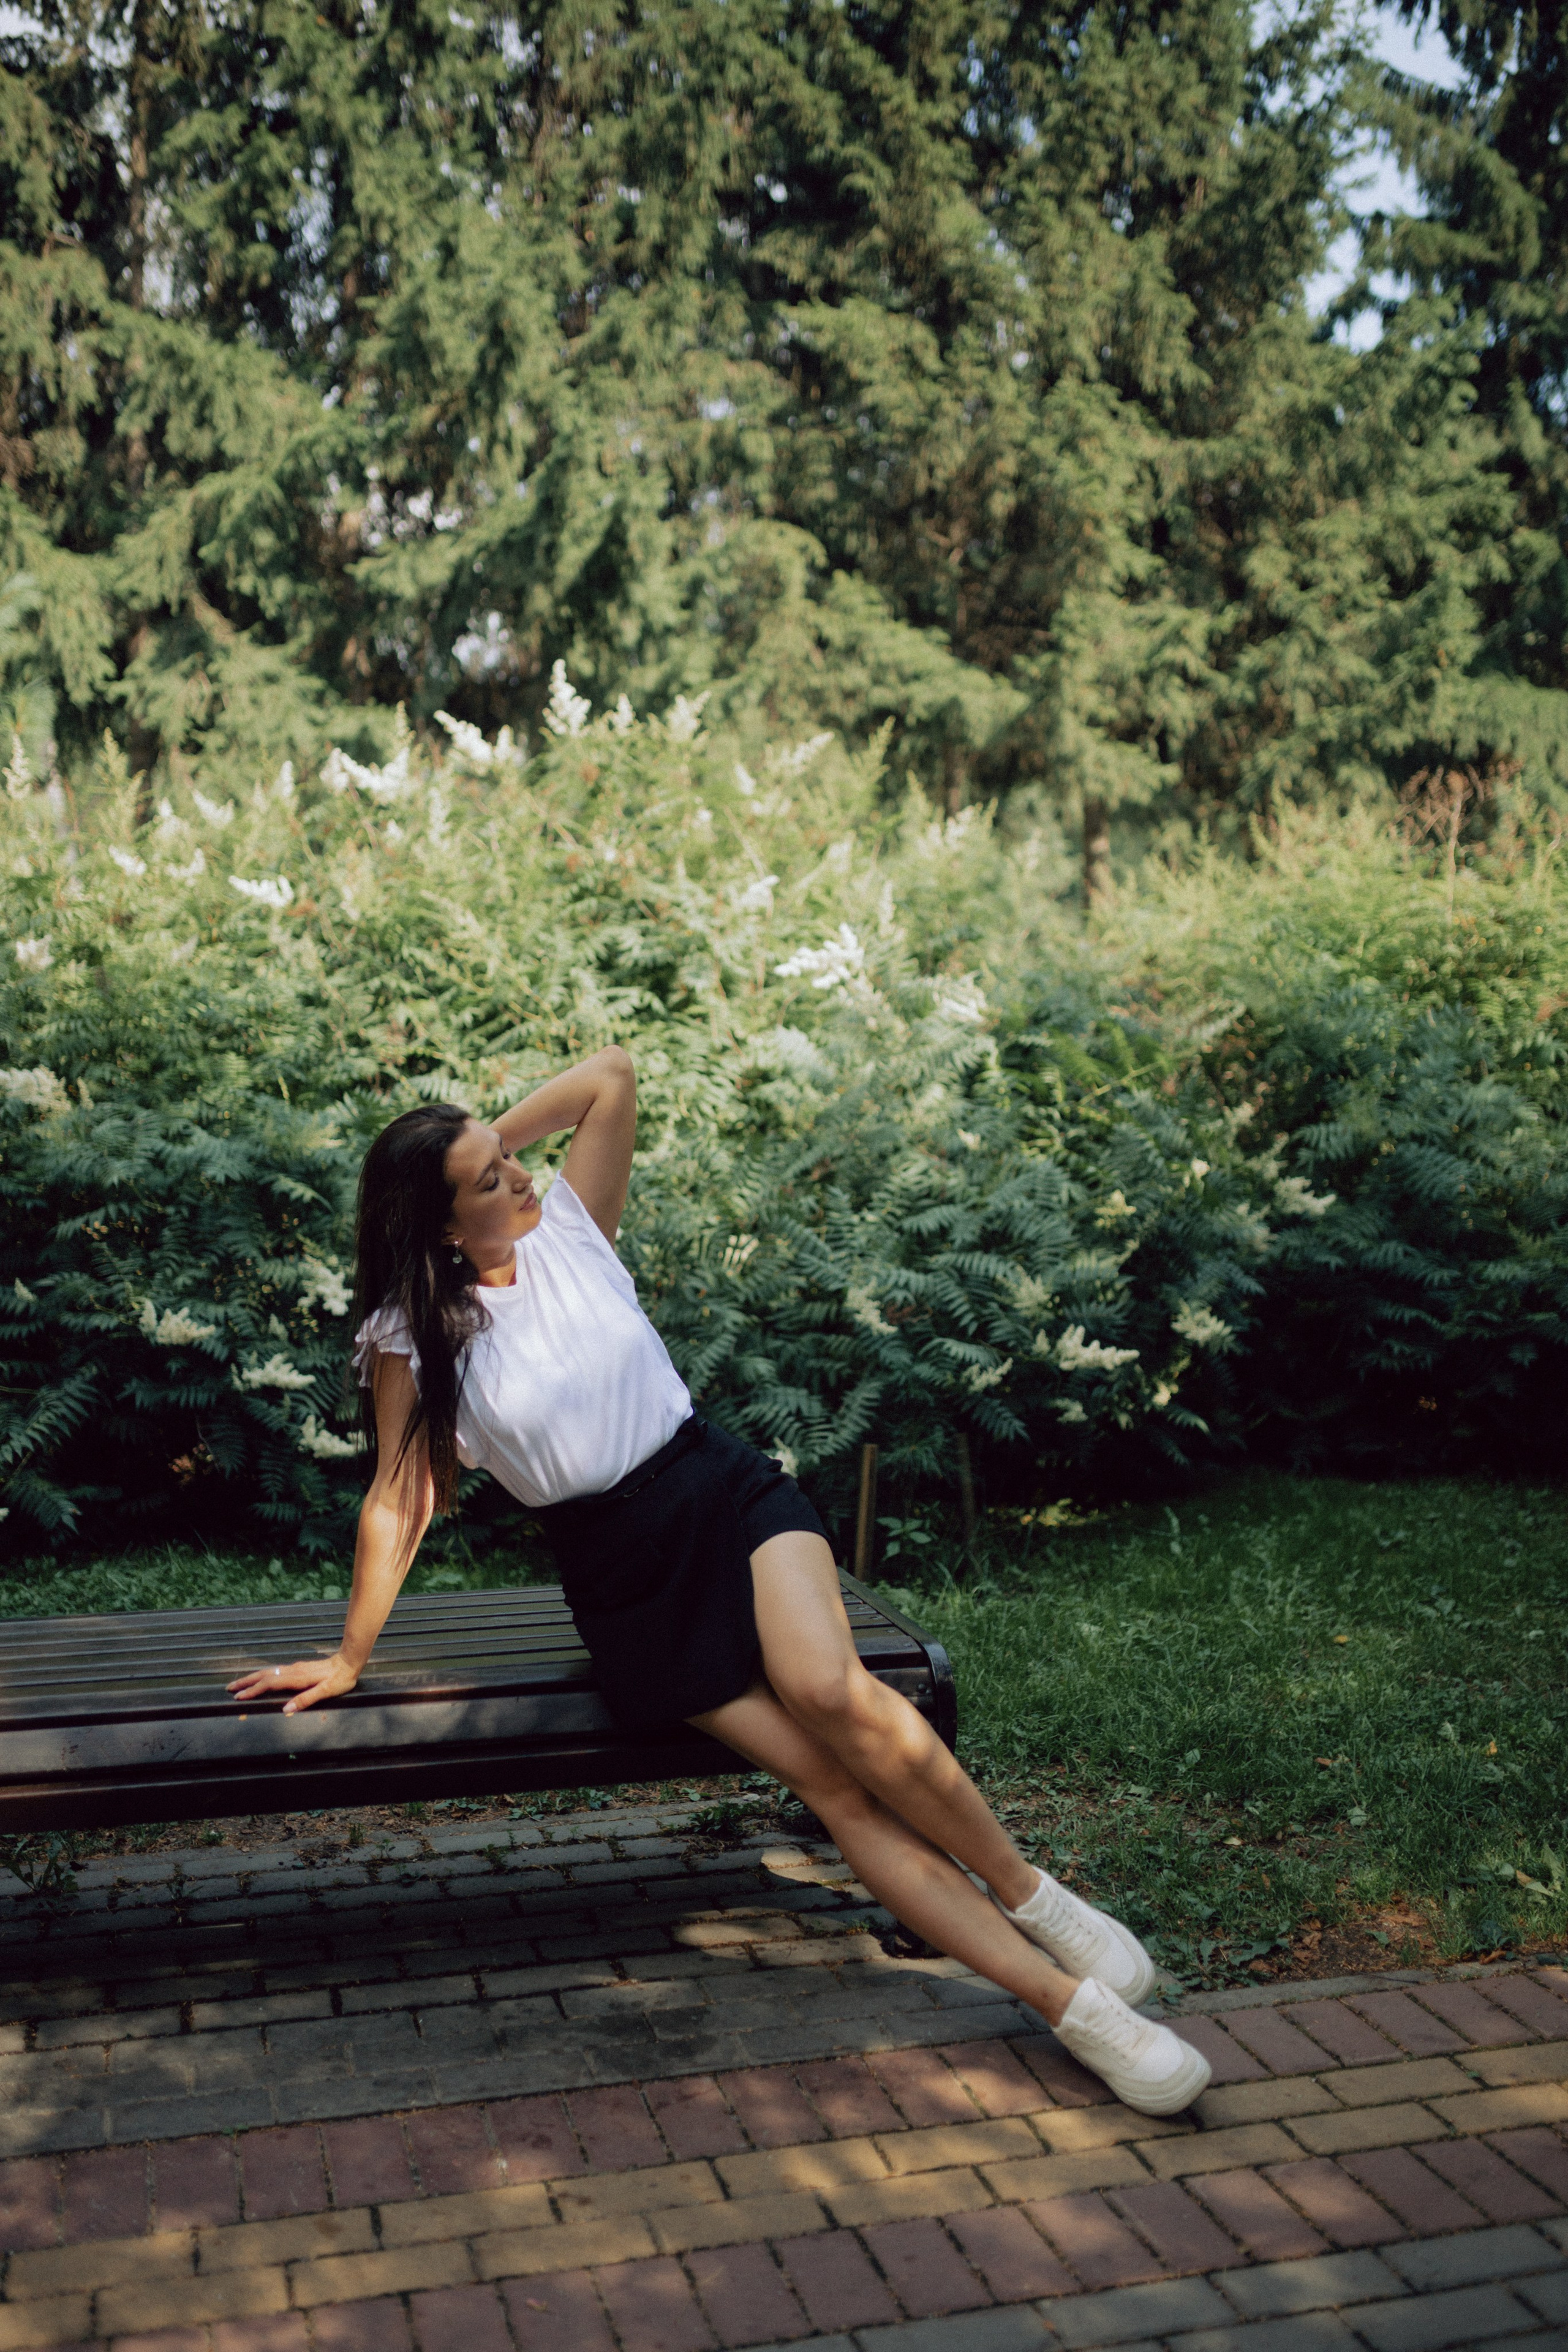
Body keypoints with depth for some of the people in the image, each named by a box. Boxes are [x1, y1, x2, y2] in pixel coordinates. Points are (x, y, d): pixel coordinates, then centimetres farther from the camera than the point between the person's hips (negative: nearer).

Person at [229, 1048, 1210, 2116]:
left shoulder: (569, 1229, 2)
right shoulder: (410, 1337, -4)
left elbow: (613, 1075, -6)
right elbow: (398, 1500, 2)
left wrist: (491, 1137, 1)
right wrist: (350, 1659, 6)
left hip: (725, 1488, 2)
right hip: (619, 1574, -1)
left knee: (832, 1691, -29)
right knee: (831, 1781, -14)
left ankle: (1029, 1892, -9)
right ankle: (1067, 2000, -13)